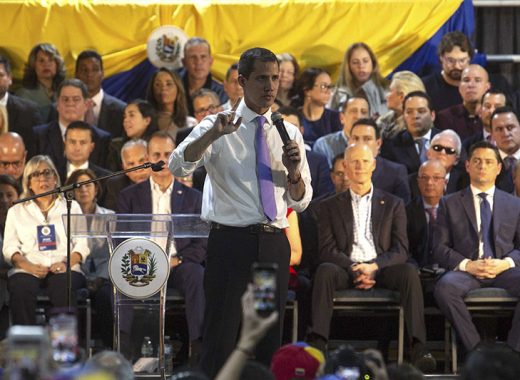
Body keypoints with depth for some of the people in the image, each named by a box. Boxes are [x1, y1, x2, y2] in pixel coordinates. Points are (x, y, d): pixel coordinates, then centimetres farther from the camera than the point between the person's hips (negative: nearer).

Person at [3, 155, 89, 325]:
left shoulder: (71, 207, 21)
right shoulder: (16, 211, 22)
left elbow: (82, 244, 11)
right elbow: (10, 248, 11)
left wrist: (67, 263, -10)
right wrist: (28, 266, -10)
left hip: (63, 268, 0)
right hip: (28, 269, 0)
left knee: (64, 290, -36)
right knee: (21, 291, -35)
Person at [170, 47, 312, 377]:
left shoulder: (289, 133, 11)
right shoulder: (218, 128, -1)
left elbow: (301, 201, 11)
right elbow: (178, 166, -18)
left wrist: (294, 172, -11)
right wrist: (214, 133, -32)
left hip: (274, 244, 4)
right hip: (231, 241, -4)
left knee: (270, 342, 10)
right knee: (221, 338, -4)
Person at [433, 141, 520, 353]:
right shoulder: (450, 204, 15)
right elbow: (440, 248, 7)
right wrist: (467, 265, -12)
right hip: (465, 270, -1)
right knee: (445, 288, -36)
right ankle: (476, 349, -28)